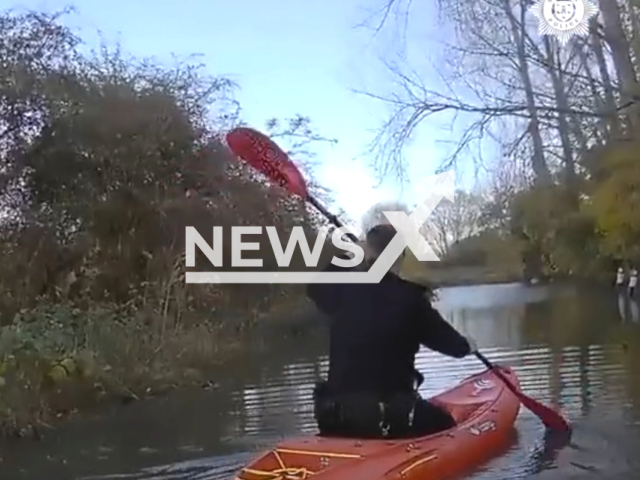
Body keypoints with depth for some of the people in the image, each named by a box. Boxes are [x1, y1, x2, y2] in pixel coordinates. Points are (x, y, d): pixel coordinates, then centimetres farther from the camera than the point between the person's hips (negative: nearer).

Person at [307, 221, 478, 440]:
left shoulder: (344, 288, 0)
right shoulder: (410, 299, -11)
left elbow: (315, 287, 24)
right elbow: (449, 342, 1)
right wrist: (466, 345, 23)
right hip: (392, 415, -4)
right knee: (446, 425, 18)